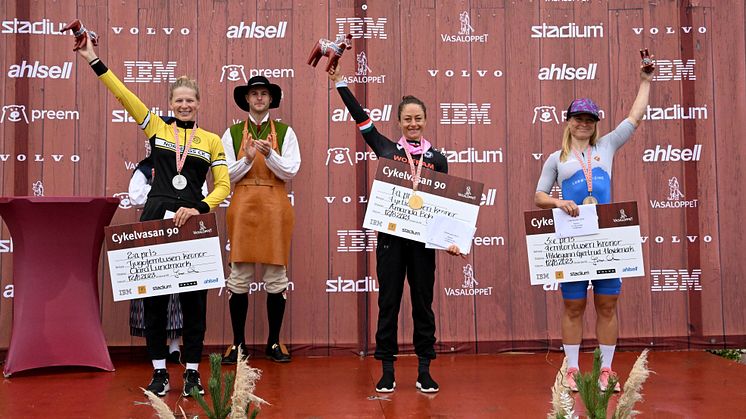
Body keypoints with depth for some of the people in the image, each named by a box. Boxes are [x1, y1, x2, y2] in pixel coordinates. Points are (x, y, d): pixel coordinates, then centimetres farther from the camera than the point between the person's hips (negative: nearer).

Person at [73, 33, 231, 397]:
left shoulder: (212, 141, 8)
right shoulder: (157, 128, 9)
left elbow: (223, 186, 2)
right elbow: (123, 94, 4)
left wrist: (199, 209, -13)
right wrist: (94, 61, -2)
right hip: (154, 220, 1)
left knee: (194, 298, 2)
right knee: (154, 295, 3)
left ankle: (192, 372, 13)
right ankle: (159, 371, 14)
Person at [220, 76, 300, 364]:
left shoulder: (285, 132, 8)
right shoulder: (232, 133, 10)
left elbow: (291, 171, -1)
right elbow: (227, 175, 5)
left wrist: (270, 154, -15)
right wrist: (247, 159, -11)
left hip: (274, 209, 0)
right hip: (243, 208, 0)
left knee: (276, 277, 2)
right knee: (239, 277, 0)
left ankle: (274, 343, 13)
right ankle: (238, 343, 10)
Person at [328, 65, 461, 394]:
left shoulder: (437, 159, 6)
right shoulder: (387, 150, 6)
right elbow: (361, 118, 4)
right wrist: (339, 83, 3)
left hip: (423, 239, 0)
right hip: (390, 236, 0)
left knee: (423, 303, 7)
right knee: (388, 302, 4)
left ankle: (424, 370, 15)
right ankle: (387, 370, 13)